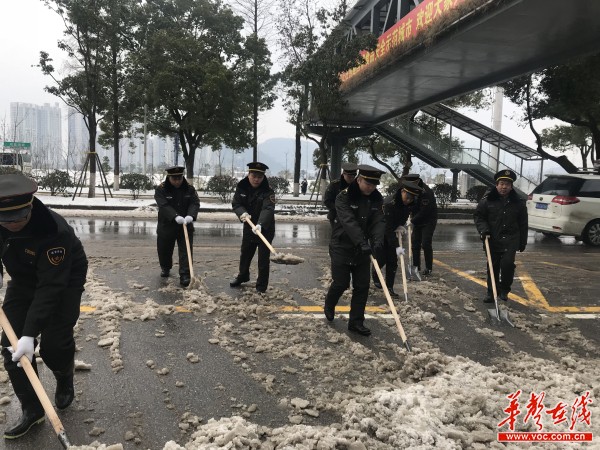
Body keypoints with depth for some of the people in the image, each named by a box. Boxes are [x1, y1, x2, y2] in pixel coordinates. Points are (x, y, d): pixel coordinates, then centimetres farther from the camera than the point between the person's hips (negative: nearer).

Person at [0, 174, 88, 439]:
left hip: (64, 282, -5)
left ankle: (65, 382, 24)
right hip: (22, 280, 6)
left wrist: (30, 334, -41)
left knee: (54, 345, -11)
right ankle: (31, 409, 8)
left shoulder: (55, 230, -38)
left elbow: (49, 288, -37)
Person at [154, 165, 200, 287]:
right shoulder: (161, 189, -10)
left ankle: (185, 276, -4)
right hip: (166, 226, -1)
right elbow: (164, 206, -23)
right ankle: (165, 268, 42)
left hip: (186, 226, 1)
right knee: (164, 250, 15)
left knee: (186, 251, -6)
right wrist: (175, 217, -37)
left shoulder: (189, 188, -2)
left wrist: (190, 215, -31)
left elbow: (195, 203, -11)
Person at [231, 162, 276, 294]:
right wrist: (242, 213, -29)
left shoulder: (268, 191, -21)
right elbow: (236, 203, -6)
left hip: (265, 229, -5)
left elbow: (268, 209, -35)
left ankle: (261, 285, 13)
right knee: (245, 253, 22)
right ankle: (242, 276, 46)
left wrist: (260, 225, -51)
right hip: (249, 226, 5)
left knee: (263, 258, -2)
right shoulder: (242, 187, -5)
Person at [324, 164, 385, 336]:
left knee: (362, 286, 2)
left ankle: (356, 322, 14)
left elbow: (378, 221, -12)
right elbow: (349, 222, -30)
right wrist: (362, 242, -42)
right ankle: (329, 306, 33)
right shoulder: (344, 197, -17)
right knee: (341, 283, 1)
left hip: (362, 250, 5)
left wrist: (377, 240, -33)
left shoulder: (377, 199, -1)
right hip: (341, 248, -5)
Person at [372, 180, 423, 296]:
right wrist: (397, 246, -37)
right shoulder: (389, 203, -34)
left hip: (391, 232, 6)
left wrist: (401, 226, -11)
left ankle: (389, 287, 7)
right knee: (382, 258, -4)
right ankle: (374, 276, 27)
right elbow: (388, 228, -34)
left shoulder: (411, 204, -12)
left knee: (393, 260, -1)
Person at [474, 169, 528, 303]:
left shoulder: (518, 202, 3)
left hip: (510, 240, 0)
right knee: (493, 266, 7)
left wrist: (523, 242, 9)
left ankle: (504, 289, 7)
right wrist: (483, 228, -12)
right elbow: (478, 216, 5)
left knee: (508, 263, -15)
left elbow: (523, 224, 9)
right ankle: (491, 292, 22)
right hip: (492, 239, 0)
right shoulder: (487, 200, -2)